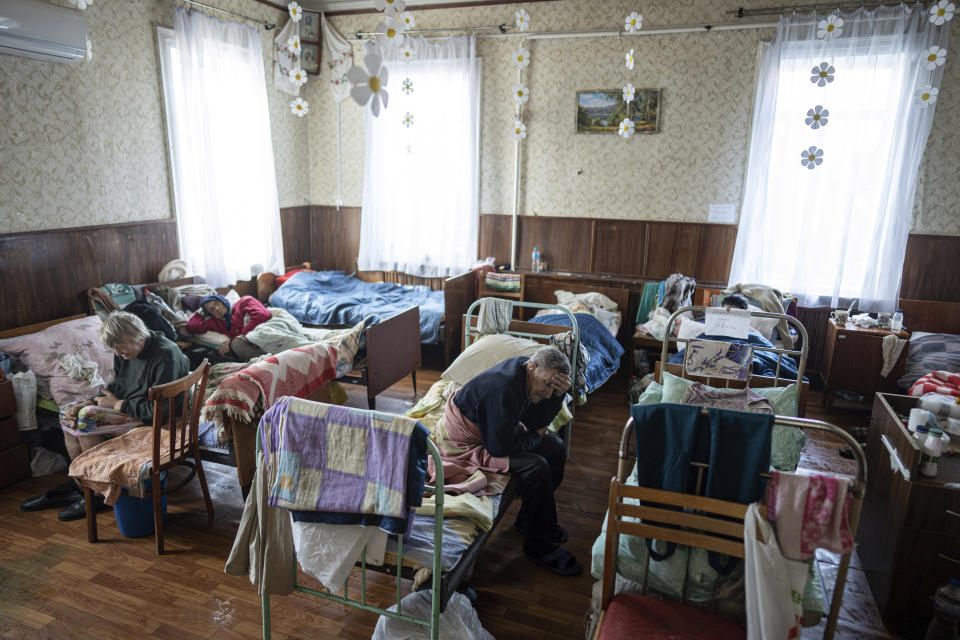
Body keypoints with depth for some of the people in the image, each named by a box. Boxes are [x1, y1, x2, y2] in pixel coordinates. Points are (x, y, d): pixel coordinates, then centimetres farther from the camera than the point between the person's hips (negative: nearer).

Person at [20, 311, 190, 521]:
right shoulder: (125, 352, 3)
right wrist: (90, 402, -3)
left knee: (87, 419, -22)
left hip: (151, 420, -10)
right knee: (68, 413, 5)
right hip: (126, 406, 10)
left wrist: (118, 404, -16)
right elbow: (118, 386, 15)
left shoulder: (166, 357, -26)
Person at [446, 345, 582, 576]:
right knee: (536, 466, -23)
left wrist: (558, 393, -18)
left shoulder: (528, 375, -8)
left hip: (498, 429, 10)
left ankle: (528, 520, 20)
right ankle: (537, 544, -5)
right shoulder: (504, 389, -35)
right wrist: (535, 436, -13)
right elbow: (499, 447, -30)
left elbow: (537, 422, -2)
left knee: (555, 448, 6)